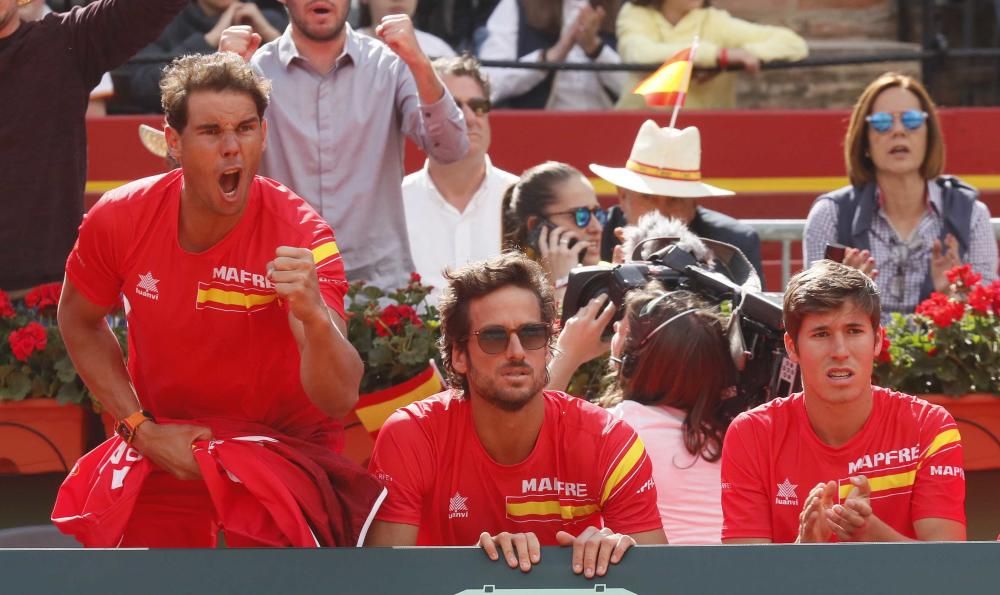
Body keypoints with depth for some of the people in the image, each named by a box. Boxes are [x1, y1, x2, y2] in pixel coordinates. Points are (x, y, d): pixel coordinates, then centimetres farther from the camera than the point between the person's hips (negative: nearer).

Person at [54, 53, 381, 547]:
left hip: (285, 447, -2)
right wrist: (140, 428, -2)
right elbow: (79, 321, 7)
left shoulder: (302, 236, -22)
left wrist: (315, 317, -50)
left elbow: (340, 399, -30)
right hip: (167, 451, 2)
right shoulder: (119, 219, -15)